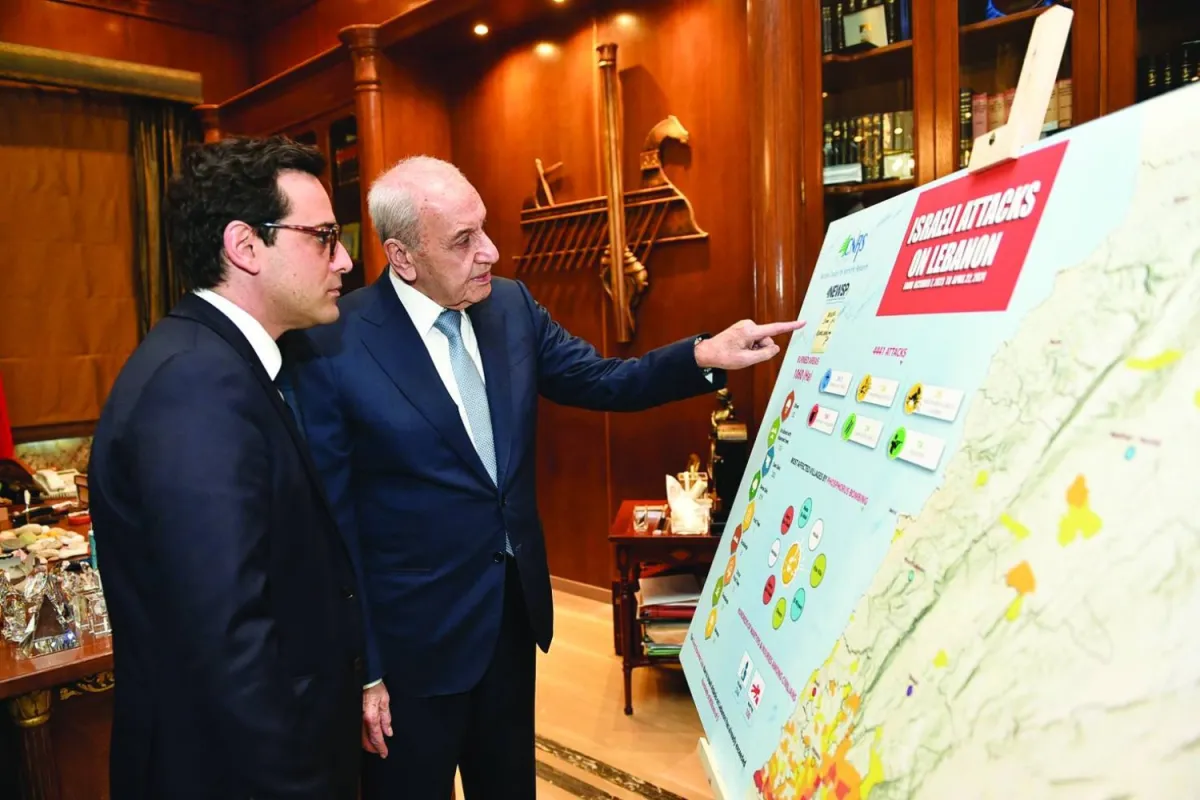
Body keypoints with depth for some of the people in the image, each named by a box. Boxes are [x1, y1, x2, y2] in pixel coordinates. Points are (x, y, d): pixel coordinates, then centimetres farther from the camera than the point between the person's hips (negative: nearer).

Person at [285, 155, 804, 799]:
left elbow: (599, 381, 6)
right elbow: (330, 523, -14)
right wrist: (360, 671, -11)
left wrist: (705, 355, -10)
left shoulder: (511, 305, -2)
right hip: (414, 637, -5)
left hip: (516, 607, 6)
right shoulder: (333, 348, -19)